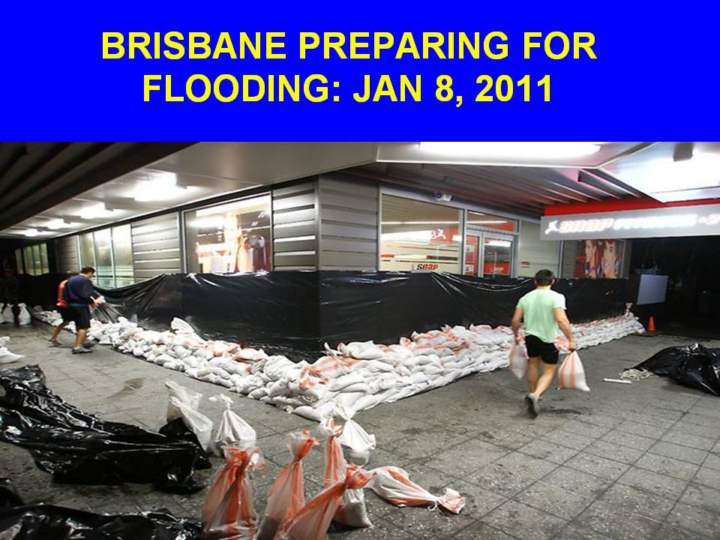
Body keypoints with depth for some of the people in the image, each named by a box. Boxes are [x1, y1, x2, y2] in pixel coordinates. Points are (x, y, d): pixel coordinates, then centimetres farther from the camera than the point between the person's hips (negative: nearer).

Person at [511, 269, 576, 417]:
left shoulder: (525, 297, 0)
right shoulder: (556, 297, -14)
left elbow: (515, 320, 1)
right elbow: (561, 320, -25)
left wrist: (516, 335, 17)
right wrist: (571, 340, -18)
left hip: (531, 337, 4)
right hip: (549, 340, -4)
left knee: (533, 365, 24)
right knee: (549, 372, 7)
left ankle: (532, 394, 37)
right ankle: (535, 395, -15)